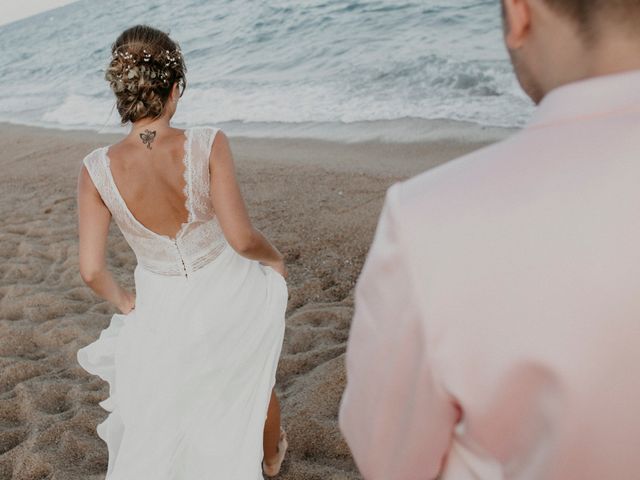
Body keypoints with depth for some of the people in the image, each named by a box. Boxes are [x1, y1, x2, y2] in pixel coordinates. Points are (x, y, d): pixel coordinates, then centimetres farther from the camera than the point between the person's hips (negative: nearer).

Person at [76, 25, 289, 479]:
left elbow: (92, 270, -14)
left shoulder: (97, 170, -20)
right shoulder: (208, 144, -26)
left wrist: (123, 300, 8)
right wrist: (276, 259, -4)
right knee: (256, 378, 33)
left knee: (157, 410, 27)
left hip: (164, 310, 0)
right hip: (231, 295, 1)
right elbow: (242, 239, -27)